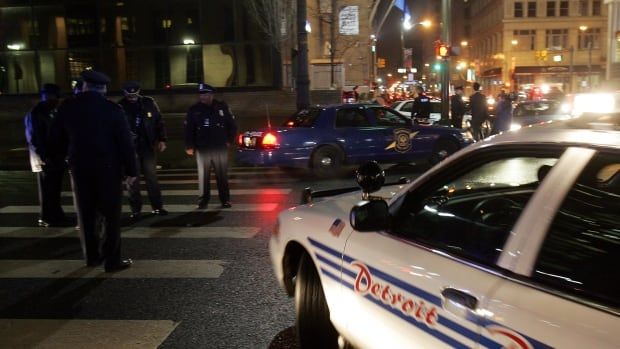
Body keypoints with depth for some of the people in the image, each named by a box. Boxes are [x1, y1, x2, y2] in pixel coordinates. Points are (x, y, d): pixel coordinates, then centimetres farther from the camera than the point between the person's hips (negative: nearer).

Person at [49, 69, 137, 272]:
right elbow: (125, 142, -13)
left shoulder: (67, 108, 0)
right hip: (108, 167, -4)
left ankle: (91, 256, 23)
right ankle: (112, 260, 4)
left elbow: (56, 138, 9)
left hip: (79, 167, 4)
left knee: (86, 214, 15)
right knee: (111, 214, 3)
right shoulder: (112, 109, -12)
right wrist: (131, 170, -5)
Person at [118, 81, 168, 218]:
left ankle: (157, 206, 16)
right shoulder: (121, 107, -4)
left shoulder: (149, 103, 1)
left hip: (148, 146, 2)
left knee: (152, 177, 8)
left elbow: (159, 122, 7)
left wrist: (161, 140, 1)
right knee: (132, 179, 4)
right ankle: (135, 209, 13)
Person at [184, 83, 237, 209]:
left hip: (220, 148, 0)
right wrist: (189, 146, -2)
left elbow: (232, 125, 11)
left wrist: (229, 140, 6)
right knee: (203, 176, 1)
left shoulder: (222, 107, 4)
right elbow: (189, 129, 5)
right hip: (202, 149, 0)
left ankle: (225, 200, 12)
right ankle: (203, 201, 9)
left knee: (222, 175, 4)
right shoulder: (194, 110, 5)